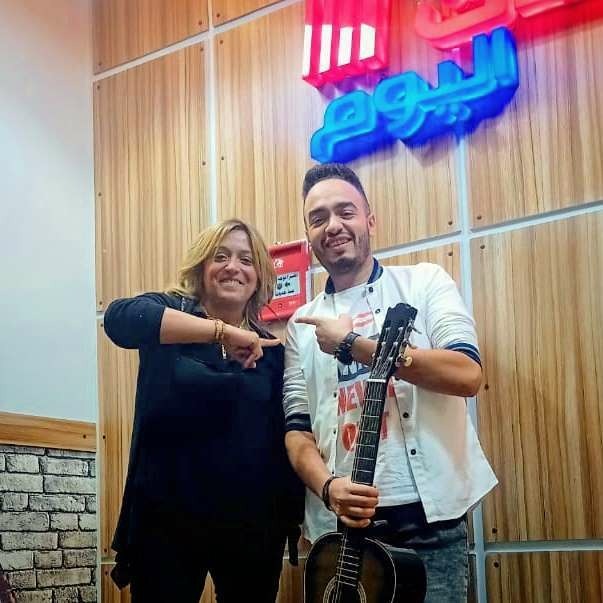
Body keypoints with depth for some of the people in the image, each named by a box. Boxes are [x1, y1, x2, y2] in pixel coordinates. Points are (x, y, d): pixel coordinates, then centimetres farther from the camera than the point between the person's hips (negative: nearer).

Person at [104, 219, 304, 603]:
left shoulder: (269, 350, 9)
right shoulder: (167, 315, 0)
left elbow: (285, 437, 9)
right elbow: (120, 318, -24)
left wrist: (293, 512, 0)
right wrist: (221, 330, -30)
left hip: (253, 526, 3)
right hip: (168, 520, -3)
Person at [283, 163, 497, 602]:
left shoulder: (424, 282, 2)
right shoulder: (302, 325, 11)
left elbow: (467, 374, -13)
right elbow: (297, 428, 7)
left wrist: (352, 343, -12)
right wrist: (327, 486, -14)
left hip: (429, 515, -3)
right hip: (341, 522, 3)